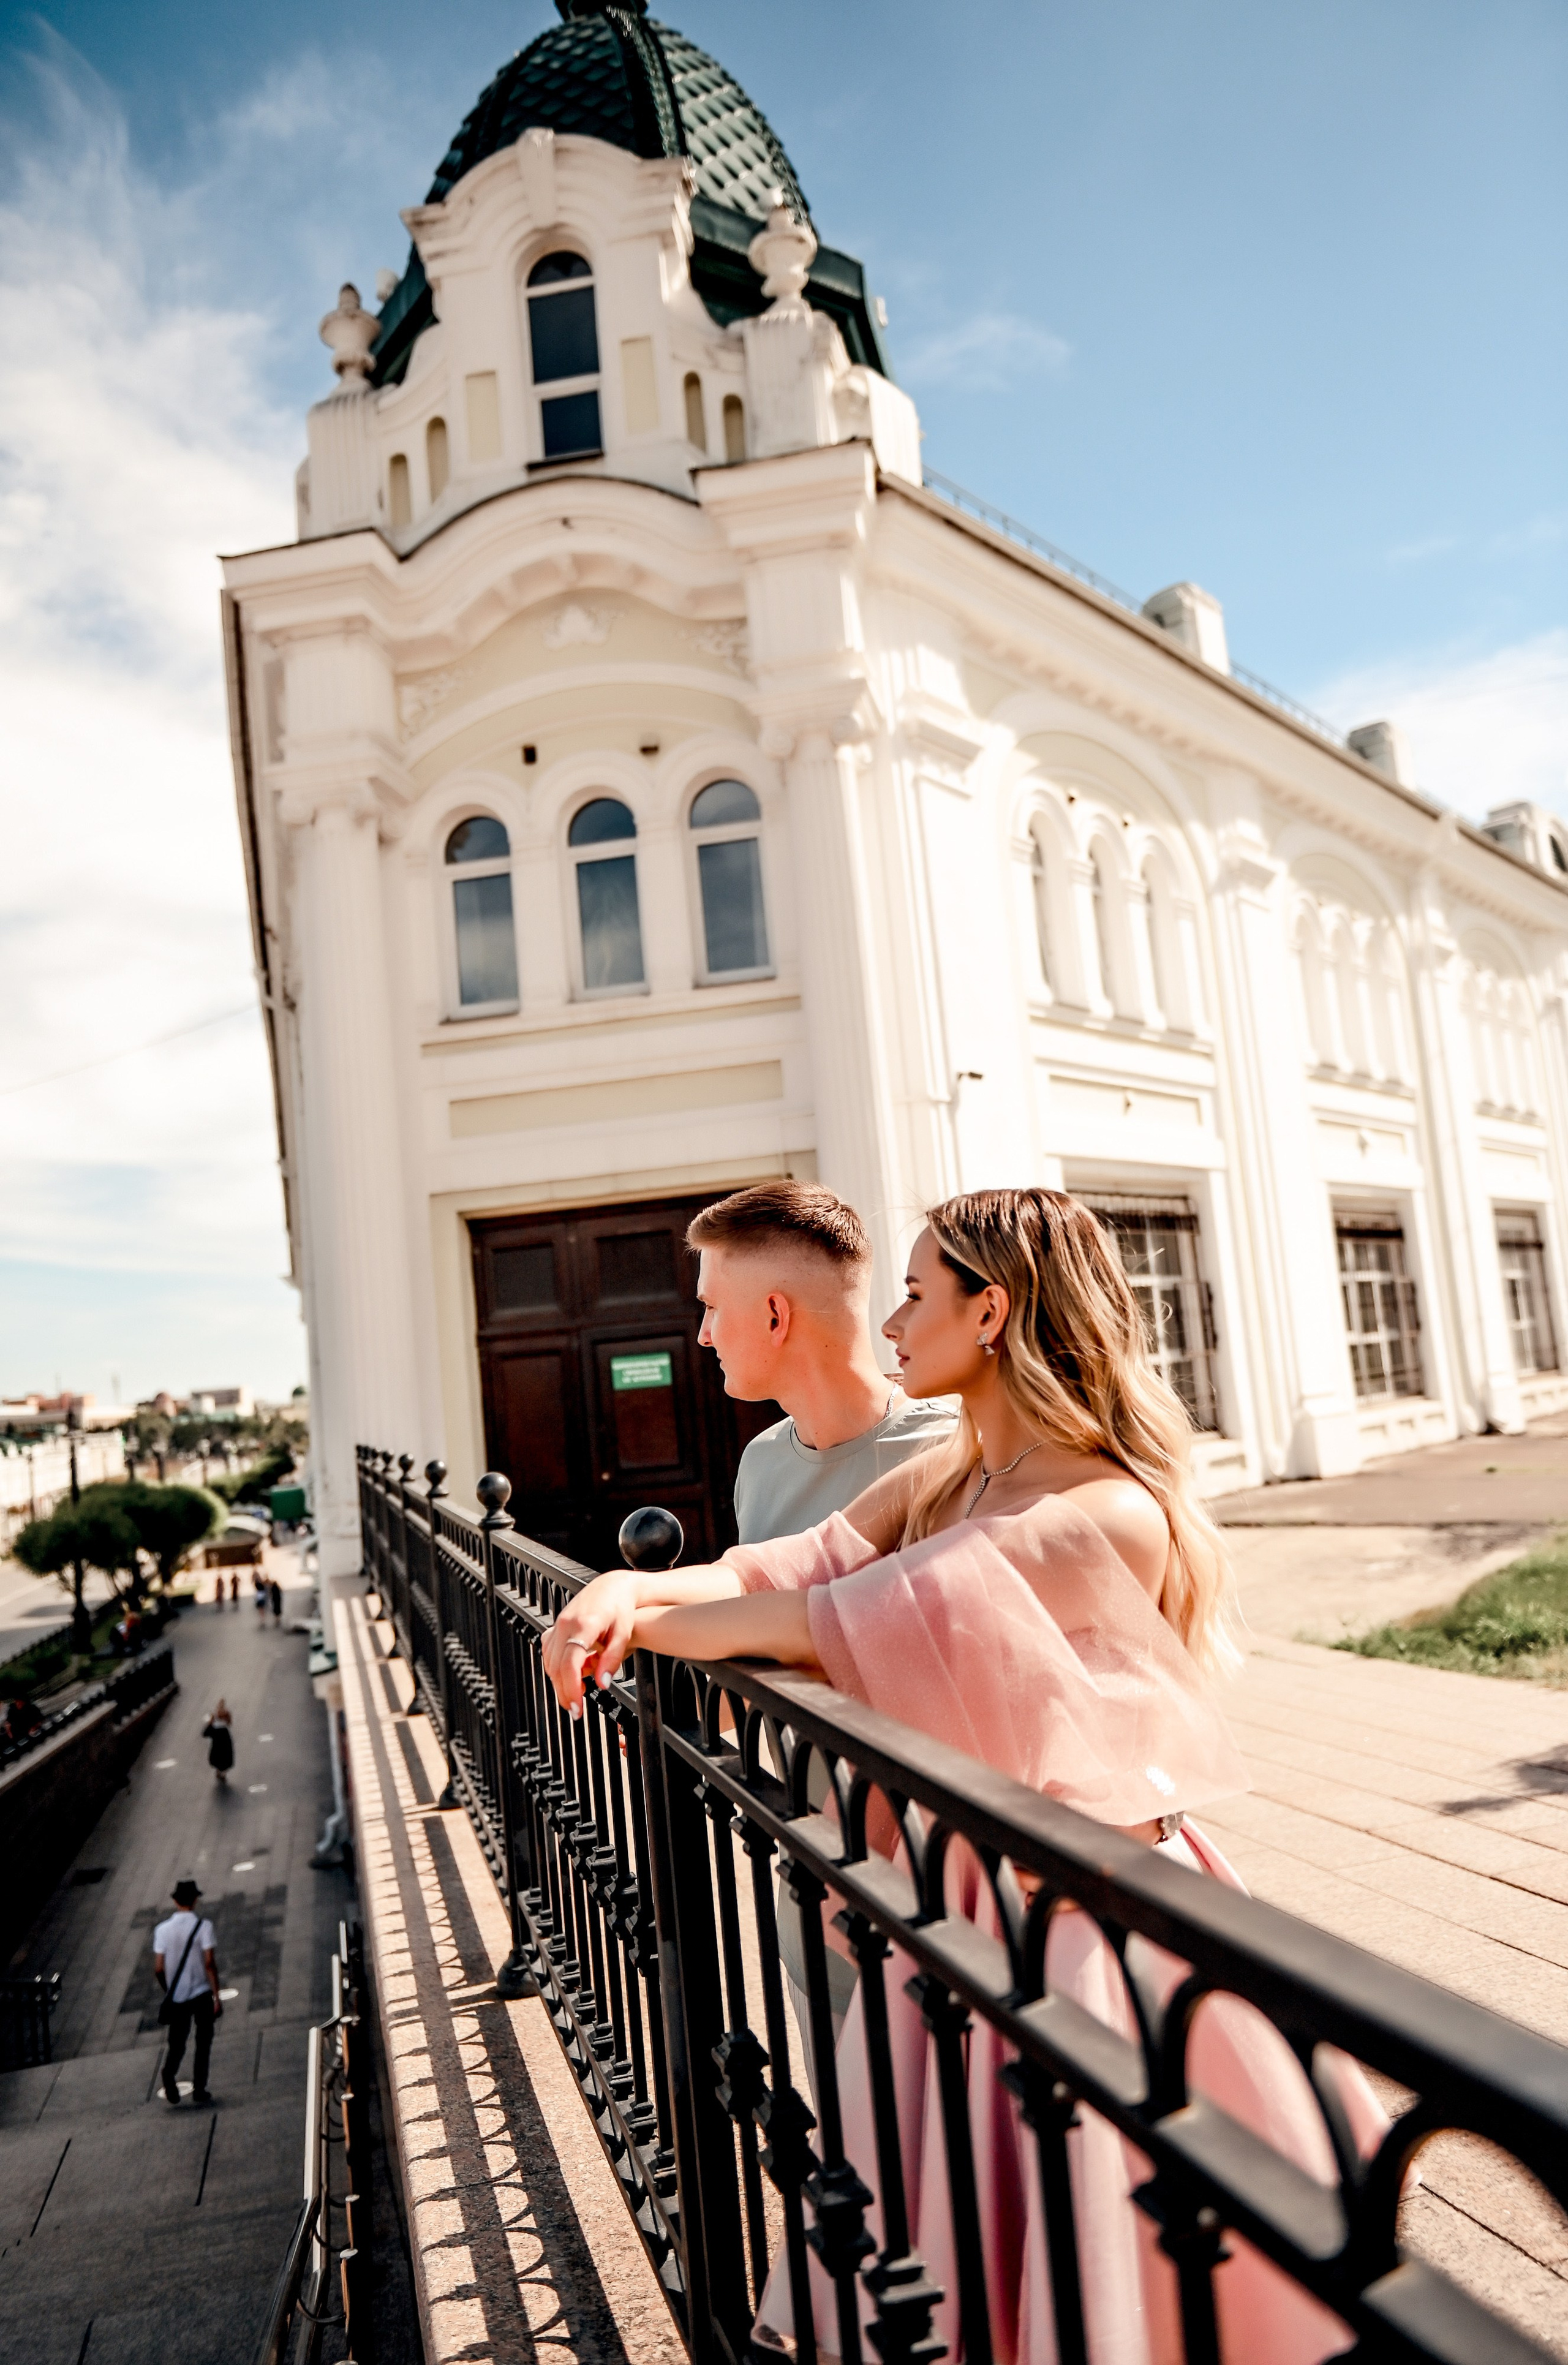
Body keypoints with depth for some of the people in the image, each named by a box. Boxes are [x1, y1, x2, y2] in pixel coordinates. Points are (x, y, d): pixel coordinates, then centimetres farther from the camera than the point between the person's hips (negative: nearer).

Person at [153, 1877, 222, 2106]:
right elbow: (209, 1963, -15)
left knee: (177, 2043, 13)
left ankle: (169, 2073, -15)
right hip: (202, 1994, -2)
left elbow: (158, 1968, -1)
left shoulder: (162, 1929, -2)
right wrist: (217, 1996, -9)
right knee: (203, 2042, 13)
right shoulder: (204, 1926, -10)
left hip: (176, 1998, 2)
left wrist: (168, 1992, 17)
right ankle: (199, 2089, 11)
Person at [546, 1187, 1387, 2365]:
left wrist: (645, 1625, -17)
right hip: (962, 1908, 7)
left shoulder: (1107, 1515, -25)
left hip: (1086, 1926, -7)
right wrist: (632, 1590, -23)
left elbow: (847, 1620, -27)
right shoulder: (937, 1485, 3)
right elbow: (787, 1569, -5)